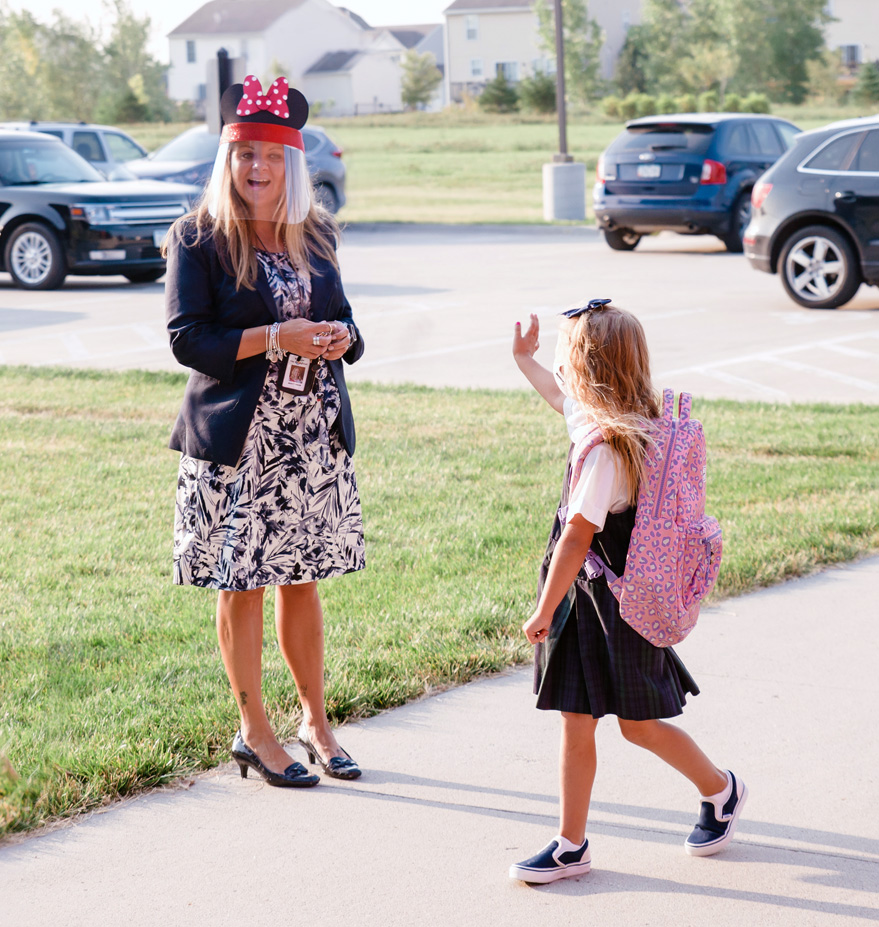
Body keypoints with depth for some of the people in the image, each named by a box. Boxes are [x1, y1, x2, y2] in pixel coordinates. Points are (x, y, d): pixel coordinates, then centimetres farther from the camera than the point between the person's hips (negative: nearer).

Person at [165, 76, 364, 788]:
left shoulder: (315, 235, 10)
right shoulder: (200, 238, -5)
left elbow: (339, 316, 19)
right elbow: (187, 338, -11)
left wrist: (340, 337, -6)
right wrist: (274, 338, -20)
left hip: (315, 435, 4)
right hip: (236, 440, -4)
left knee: (302, 579, 11)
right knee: (242, 584, 2)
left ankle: (316, 722, 24)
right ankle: (254, 733, 15)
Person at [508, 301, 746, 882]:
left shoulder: (606, 449, -25)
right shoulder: (632, 422, 4)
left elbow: (577, 538, -24)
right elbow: (563, 398, 29)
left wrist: (544, 610, -17)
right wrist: (525, 360, 41)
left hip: (613, 603, -9)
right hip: (588, 600, 9)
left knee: (639, 723, 7)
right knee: (575, 722, 8)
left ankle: (722, 790, 30)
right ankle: (571, 845, 13)